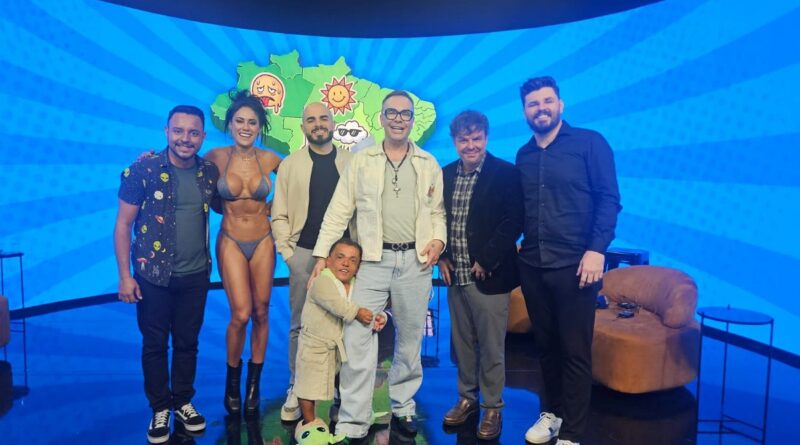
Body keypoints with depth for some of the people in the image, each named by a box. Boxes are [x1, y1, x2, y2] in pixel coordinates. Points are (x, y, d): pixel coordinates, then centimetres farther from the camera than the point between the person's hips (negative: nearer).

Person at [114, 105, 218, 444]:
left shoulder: (210, 172, 0)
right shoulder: (143, 169, -10)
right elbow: (123, 224, -7)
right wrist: (125, 275, -9)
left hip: (196, 275, 3)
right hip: (153, 275, -3)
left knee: (187, 343, 15)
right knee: (155, 344, 10)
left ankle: (183, 401, 34)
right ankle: (159, 408, 29)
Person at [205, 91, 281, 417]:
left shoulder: (269, 159, -4)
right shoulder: (216, 157, -6)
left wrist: (272, 207, 2)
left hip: (263, 241, 2)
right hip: (231, 242, -1)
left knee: (261, 313, 6)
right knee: (241, 314, -9)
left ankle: (253, 383, 24)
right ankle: (232, 381, 18)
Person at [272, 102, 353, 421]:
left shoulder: (351, 163, 5)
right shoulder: (290, 164, 5)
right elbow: (279, 215, 3)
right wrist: (287, 251, -5)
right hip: (304, 253, 0)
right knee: (300, 325, 7)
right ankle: (297, 390, 19)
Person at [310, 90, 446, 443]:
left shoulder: (429, 164, 10)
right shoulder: (360, 161, 6)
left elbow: (438, 211, 12)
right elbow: (338, 211, 2)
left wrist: (438, 240, -7)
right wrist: (322, 254, -3)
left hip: (415, 262, 2)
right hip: (372, 261, -1)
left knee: (410, 339, 12)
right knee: (358, 340, -4)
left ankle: (403, 407, 30)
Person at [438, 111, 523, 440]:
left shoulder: (506, 174, -8)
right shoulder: (445, 174, 9)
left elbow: (513, 223, -13)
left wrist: (485, 262, -14)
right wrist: (442, 257, 4)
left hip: (489, 277, -5)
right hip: (455, 276, 5)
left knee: (491, 348, 5)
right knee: (462, 343, 15)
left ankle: (492, 408, 22)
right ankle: (467, 398, 32)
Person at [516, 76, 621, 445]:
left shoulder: (589, 142, -1)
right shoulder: (523, 155, 12)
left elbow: (609, 198, -7)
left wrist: (596, 250, -16)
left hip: (574, 265, -4)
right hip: (532, 266, 5)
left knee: (575, 351, 3)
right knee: (545, 345, 14)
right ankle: (552, 413, 32)